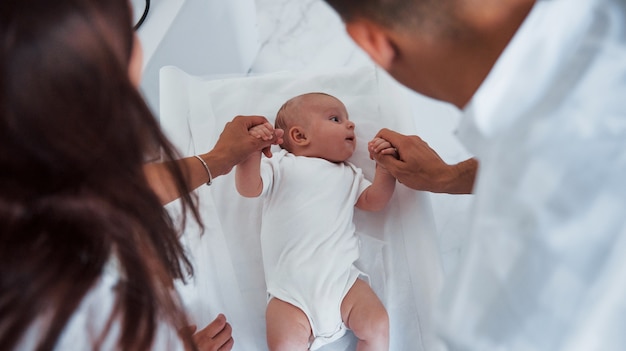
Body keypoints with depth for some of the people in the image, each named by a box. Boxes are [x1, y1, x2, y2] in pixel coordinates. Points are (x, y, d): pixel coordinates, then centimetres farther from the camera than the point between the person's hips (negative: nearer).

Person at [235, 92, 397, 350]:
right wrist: (252, 149, -17)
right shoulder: (281, 166, 10)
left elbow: (374, 200, 16)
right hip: (291, 291, -3)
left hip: (342, 280, 4)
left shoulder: (348, 175, 23)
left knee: (377, 326, -11)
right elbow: (248, 188, -1)